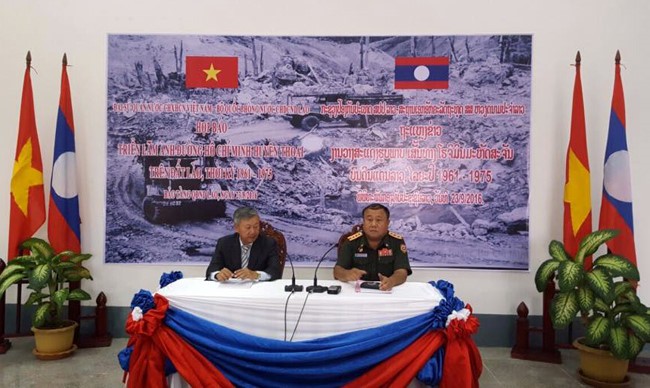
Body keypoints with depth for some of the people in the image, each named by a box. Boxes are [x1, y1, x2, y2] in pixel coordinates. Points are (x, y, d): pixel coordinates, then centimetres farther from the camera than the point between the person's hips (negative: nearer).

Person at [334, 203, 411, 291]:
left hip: (386, 291, 1)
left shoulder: (397, 242, -2)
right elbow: (337, 271, -7)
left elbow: (402, 273, -12)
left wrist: (391, 281, -35)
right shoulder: (351, 242, -1)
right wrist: (347, 274, -30)